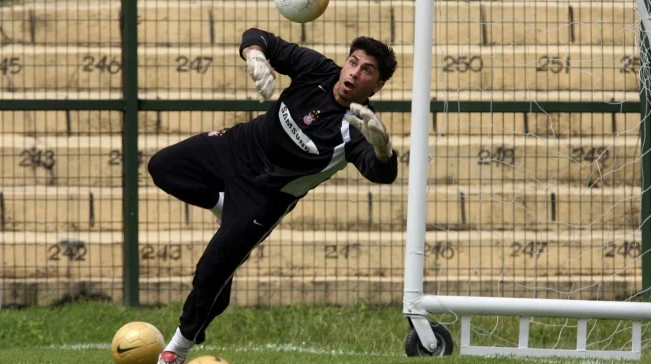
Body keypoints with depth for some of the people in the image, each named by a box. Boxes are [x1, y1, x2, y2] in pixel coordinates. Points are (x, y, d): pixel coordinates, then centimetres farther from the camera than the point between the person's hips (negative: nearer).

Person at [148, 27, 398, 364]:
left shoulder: (356, 129, -30)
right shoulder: (317, 70, -19)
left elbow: (382, 173, -50)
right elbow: (256, 38, -15)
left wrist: (382, 146, -72)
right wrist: (255, 57, -38)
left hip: (266, 193, -4)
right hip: (240, 146, 4)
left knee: (212, 269, -4)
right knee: (161, 168, 14)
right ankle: (226, 208, 32)